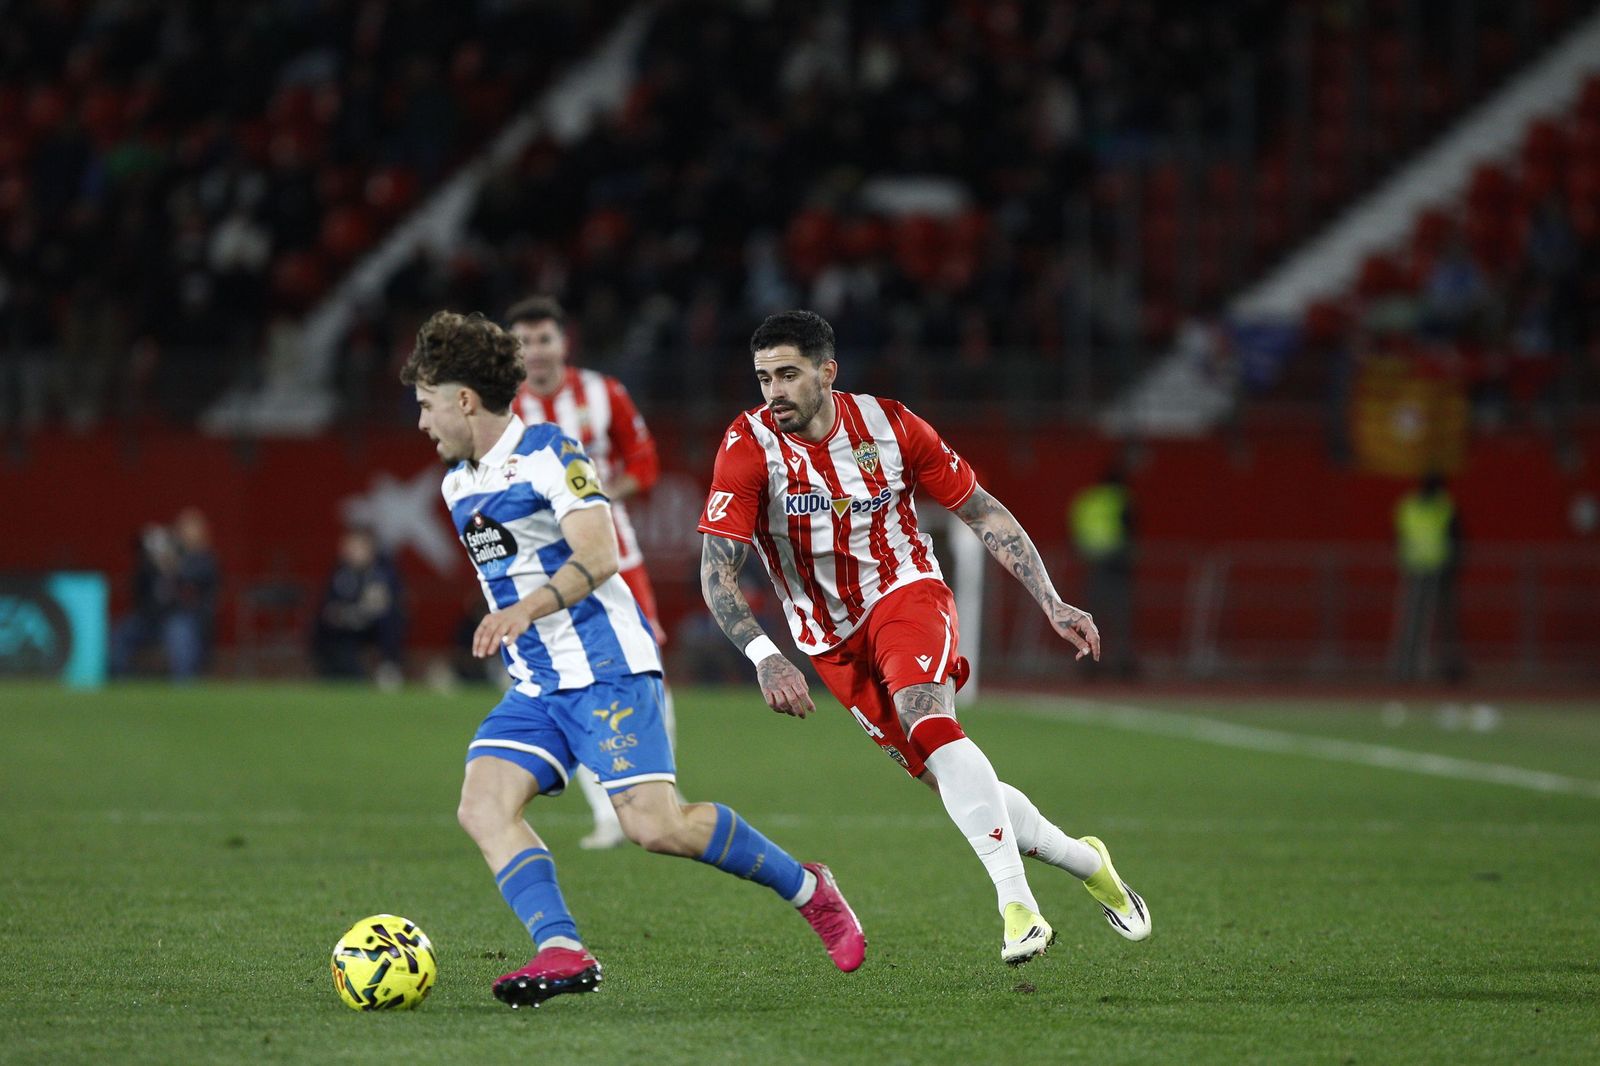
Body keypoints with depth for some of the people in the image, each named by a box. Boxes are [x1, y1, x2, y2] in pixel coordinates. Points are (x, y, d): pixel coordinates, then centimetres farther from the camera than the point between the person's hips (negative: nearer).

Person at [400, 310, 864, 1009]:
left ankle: (806, 889, 4)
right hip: (534, 686, 8)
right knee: (482, 808, -15)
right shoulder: (459, 484, 16)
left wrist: (526, 609, -36)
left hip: (604, 669, -8)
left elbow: (598, 555, -23)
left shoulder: (547, 453, -10)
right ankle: (562, 953, -25)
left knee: (655, 826, -17)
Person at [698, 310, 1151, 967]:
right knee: (948, 781, 0)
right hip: (833, 641, 2)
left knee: (928, 721, -31)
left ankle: (1018, 905, -36)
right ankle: (1085, 862, 23)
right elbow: (717, 573, -17)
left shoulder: (889, 426, -10)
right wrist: (764, 658, -32)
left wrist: (1052, 604, -3)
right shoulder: (750, 446, -14)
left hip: (905, 593, -2)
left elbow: (983, 513, 2)